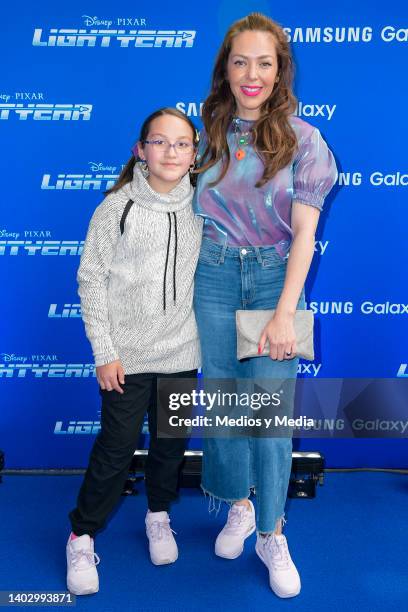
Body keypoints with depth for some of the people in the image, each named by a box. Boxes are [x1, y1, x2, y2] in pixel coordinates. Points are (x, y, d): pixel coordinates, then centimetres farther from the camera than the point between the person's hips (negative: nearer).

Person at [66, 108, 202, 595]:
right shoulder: (117, 207, -9)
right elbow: (92, 279, -7)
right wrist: (104, 352, -10)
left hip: (182, 352, 3)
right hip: (127, 354, -3)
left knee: (171, 442, 15)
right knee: (115, 448, 3)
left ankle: (158, 515, 40)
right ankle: (82, 537, 23)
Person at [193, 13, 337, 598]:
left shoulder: (302, 139, -4)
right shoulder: (211, 133, 5)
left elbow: (304, 232, -11)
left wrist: (285, 313, -17)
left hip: (275, 275, -3)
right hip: (214, 274, 3)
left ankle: (272, 535, 14)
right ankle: (238, 507, 30)